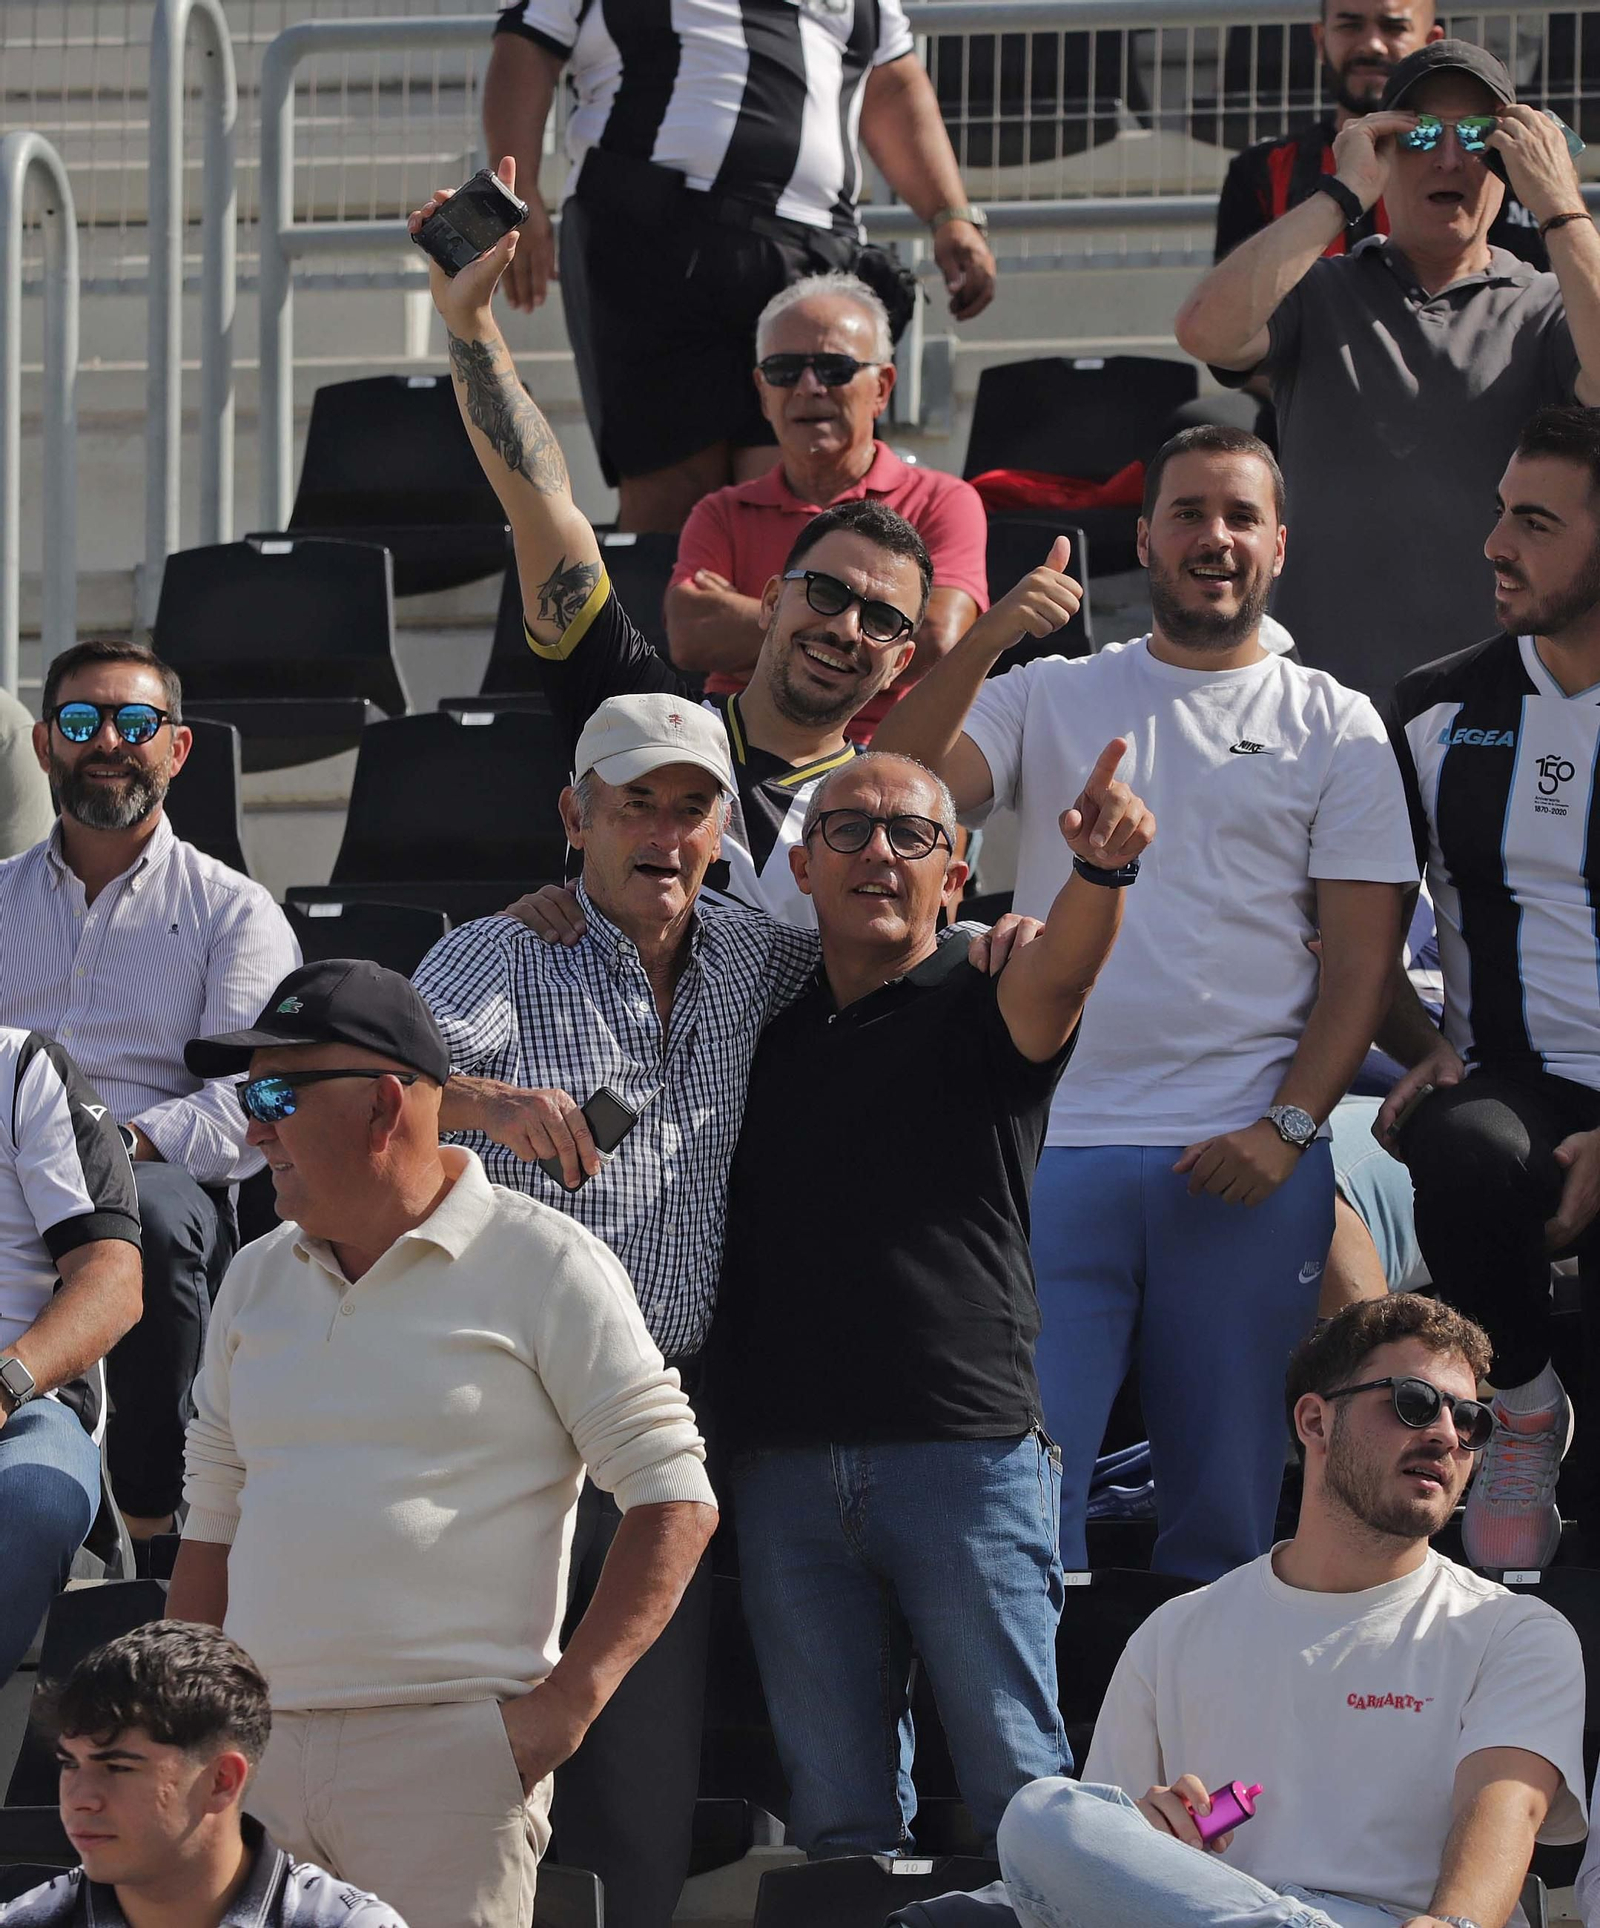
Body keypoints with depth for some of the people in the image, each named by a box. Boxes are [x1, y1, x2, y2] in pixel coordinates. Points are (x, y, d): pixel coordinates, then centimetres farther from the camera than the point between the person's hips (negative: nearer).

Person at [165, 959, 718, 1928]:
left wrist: (570, 1701, -14)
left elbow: (674, 1498, -5)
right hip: (256, 1755, 5)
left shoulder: (544, 1266, -1)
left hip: (448, 1751, -5)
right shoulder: (258, 1278, 18)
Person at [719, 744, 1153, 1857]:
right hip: (786, 1462, 4)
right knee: (837, 1809, 7)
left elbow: (1060, 973, -19)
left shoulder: (980, 1008, 4)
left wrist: (1102, 869, -41)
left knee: (1021, 1793, -5)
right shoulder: (766, 1028, 17)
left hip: (965, 1445, -4)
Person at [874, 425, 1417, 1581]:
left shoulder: (1335, 728, 11)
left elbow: (1363, 958, 5)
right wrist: (983, 643, -16)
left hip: (1244, 1163, 0)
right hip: (1053, 1151, 0)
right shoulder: (1052, 698, 13)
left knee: (1230, 1502, 2)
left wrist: (1287, 1127, -8)